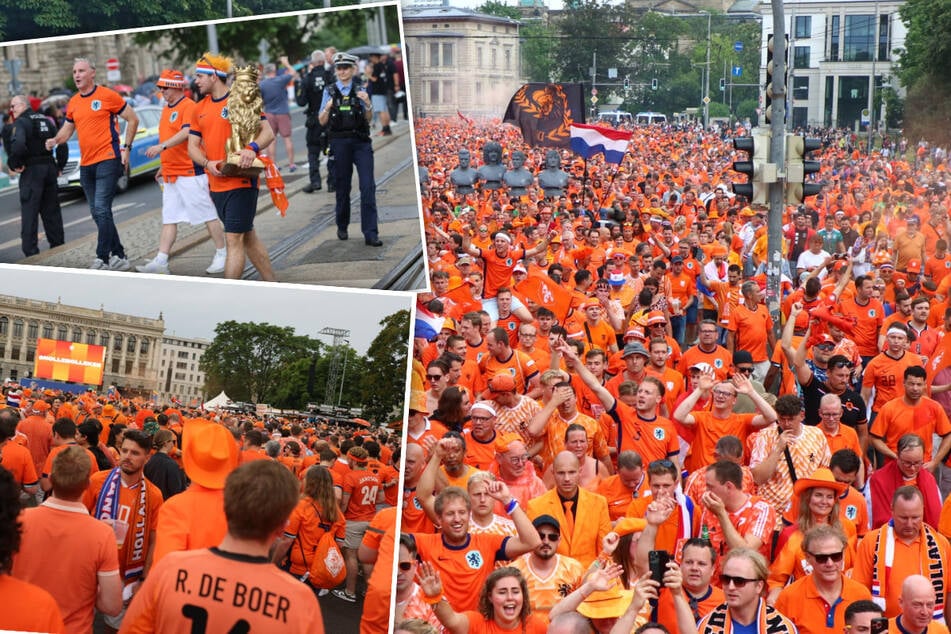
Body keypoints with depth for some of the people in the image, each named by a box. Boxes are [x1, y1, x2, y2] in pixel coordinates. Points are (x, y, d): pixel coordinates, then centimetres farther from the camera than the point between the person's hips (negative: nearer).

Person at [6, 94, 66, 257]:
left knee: (29, 212, -5)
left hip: (31, 170, -7)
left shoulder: (21, 122, -8)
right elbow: (62, 144, 14)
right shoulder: (46, 120, 15)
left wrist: (14, 164, -14)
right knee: (52, 210, 13)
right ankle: (58, 245, 17)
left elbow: (18, 144, -26)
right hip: (50, 168, 7)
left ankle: (30, 251, -8)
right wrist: (60, 166, 17)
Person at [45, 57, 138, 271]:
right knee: (98, 214, 8)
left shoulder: (107, 96, -4)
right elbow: (67, 129, 23)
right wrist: (55, 140, 1)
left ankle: (102, 258, -13)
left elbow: (133, 119, 0)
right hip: (86, 164, 7)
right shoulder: (73, 103, 13)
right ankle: (119, 257, 16)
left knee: (101, 210, -15)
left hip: (107, 160, -7)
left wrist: (126, 148, -5)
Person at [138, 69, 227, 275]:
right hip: (170, 174, 9)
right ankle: (161, 261, 4)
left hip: (190, 172, -9)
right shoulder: (166, 109, 18)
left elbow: (186, 133, -26)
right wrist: (163, 167, 24)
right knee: (169, 219, 6)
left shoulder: (188, 106, -11)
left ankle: (222, 254, 9)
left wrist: (162, 146, -36)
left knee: (207, 215, -1)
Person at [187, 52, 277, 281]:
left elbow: (268, 133, -9)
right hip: (216, 184, 7)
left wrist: (252, 148, -30)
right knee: (247, 237, 14)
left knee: (234, 240, -9)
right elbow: (193, 146, 12)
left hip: (241, 182, -7)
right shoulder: (199, 109, 12)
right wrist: (207, 163, -9)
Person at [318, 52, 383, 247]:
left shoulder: (360, 90, 8)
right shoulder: (329, 91, 6)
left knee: (368, 186, -10)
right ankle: (342, 227, 28)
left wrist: (367, 104, -11)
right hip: (339, 143, 0)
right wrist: (327, 108, -15)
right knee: (342, 186, 8)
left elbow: (369, 119, 8)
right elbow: (322, 121, 4)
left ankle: (370, 233, -11)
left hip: (361, 142, 0)